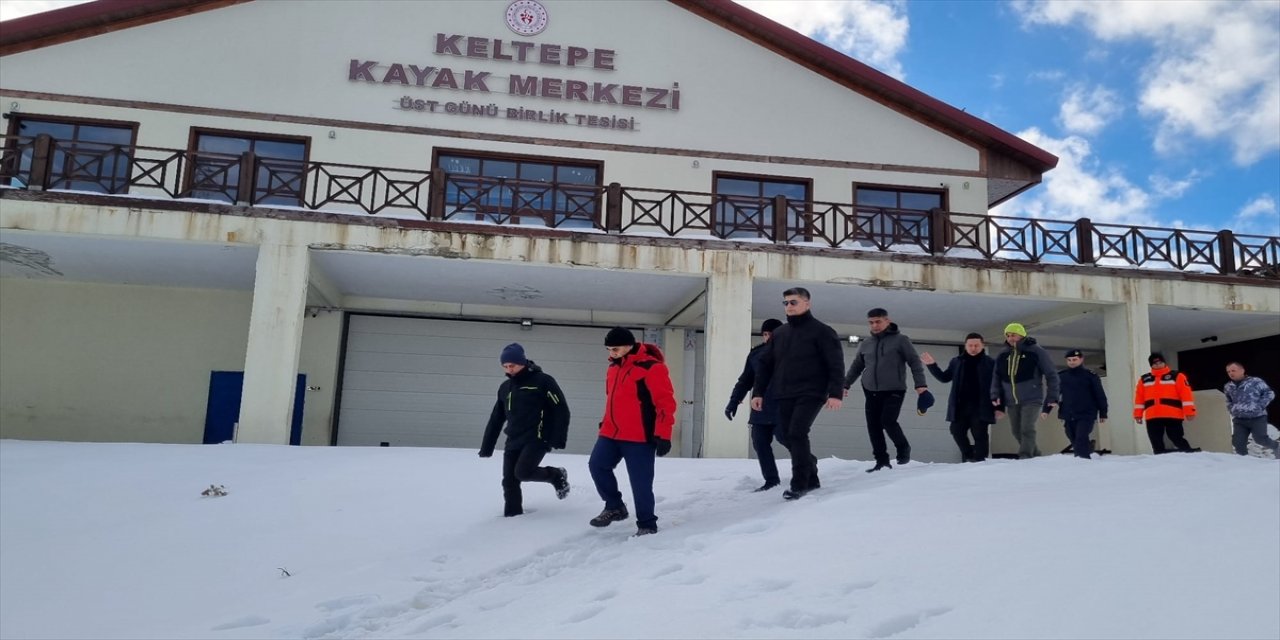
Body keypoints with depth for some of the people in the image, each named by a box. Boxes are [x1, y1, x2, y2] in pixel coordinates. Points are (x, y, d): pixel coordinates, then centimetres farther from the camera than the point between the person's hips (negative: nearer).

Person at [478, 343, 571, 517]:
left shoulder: (542, 381, -7)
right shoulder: (505, 387, 13)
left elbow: (561, 410, -9)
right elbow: (496, 419, 19)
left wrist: (559, 439, -17)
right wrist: (486, 447, 16)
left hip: (537, 439, -6)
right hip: (513, 442, 6)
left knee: (522, 472, -20)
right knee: (509, 481, 0)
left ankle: (557, 475, 5)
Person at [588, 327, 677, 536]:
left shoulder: (651, 367, -13)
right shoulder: (614, 367, 13)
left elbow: (665, 403, -15)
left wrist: (663, 435, -18)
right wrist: (605, 424, 25)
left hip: (639, 437, -8)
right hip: (611, 434, 8)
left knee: (641, 482, -2)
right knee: (597, 465, 3)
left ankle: (647, 525, 14)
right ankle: (615, 506, 21)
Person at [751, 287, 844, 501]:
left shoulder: (821, 331, -3)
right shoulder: (779, 333, 14)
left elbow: (836, 365, -8)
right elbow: (765, 364, 16)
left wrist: (835, 393, -18)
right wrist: (758, 392, 9)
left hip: (811, 394, -6)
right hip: (784, 397, 6)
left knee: (797, 435, -18)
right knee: (791, 438, 8)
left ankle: (799, 484, -10)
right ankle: (811, 478, 24)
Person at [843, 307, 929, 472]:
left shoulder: (900, 340, -1)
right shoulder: (865, 344, 12)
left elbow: (915, 362, -3)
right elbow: (856, 367, 22)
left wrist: (920, 384, -13)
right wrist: (845, 384, 16)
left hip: (894, 391, -5)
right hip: (871, 392, 5)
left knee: (888, 421, -18)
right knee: (873, 427, 0)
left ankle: (903, 449, 8)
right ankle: (882, 461, 10)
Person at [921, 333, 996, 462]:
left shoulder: (990, 363, -1)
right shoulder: (956, 361, 11)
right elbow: (944, 378, 18)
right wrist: (932, 365, 6)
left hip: (980, 407, -4)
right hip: (960, 406, 4)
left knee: (980, 434, -3)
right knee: (957, 431, 2)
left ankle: (979, 460, 5)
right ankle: (969, 457, 20)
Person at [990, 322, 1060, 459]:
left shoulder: (1035, 351, -5)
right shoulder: (1003, 355, 7)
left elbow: (1051, 374, -3)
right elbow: (996, 379, 11)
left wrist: (1052, 397, -8)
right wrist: (996, 399, 1)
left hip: (1032, 399, -5)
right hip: (1011, 401, 5)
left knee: (1027, 429, -17)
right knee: (1017, 432, 10)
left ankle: (1025, 457, -14)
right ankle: (1035, 455, 27)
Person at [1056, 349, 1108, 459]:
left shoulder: (1090, 376, 0)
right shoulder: (1061, 376, 8)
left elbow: (1100, 395, 3)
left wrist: (1103, 413, 2)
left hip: (1086, 415, -3)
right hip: (1068, 416, 4)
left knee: (1081, 439, -18)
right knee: (1075, 442, 9)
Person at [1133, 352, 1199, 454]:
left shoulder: (1176, 376, 5)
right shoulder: (1144, 379, 14)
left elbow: (1186, 394, -3)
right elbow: (1139, 398, 13)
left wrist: (1189, 412, -11)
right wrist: (1138, 414, 8)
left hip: (1173, 416, -3)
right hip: (1152, 417, 4)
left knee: (1178, 440, -4)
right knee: (1157, 445, 6)